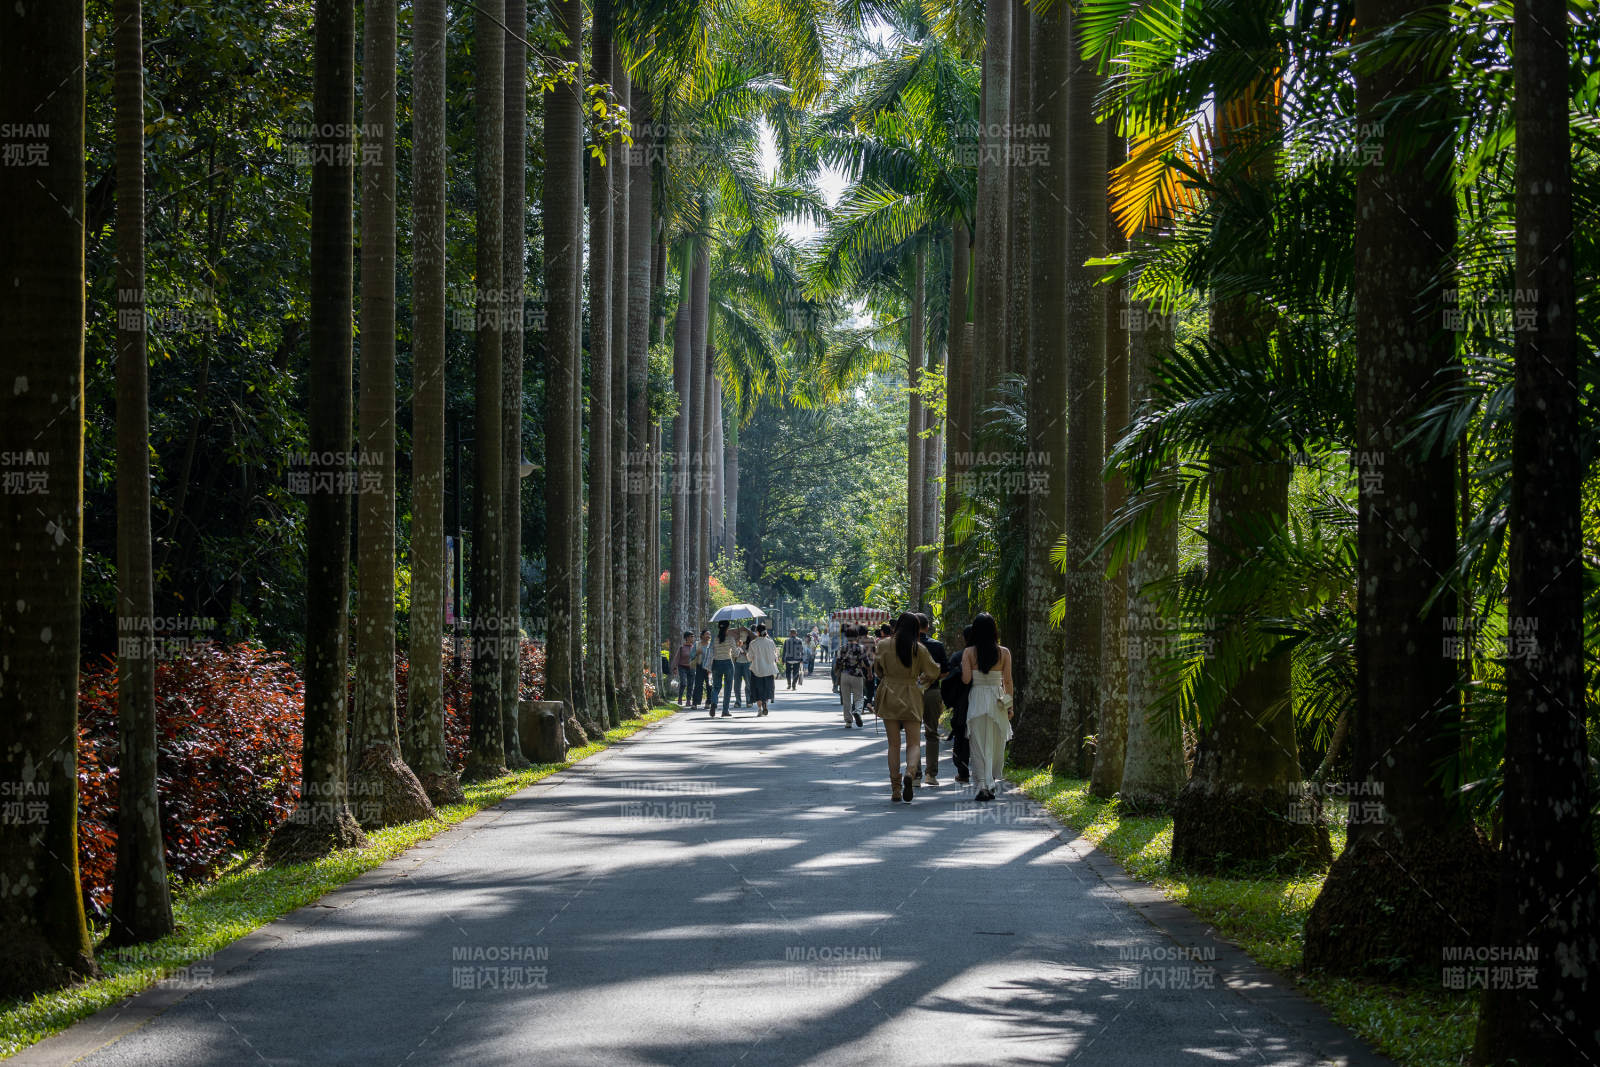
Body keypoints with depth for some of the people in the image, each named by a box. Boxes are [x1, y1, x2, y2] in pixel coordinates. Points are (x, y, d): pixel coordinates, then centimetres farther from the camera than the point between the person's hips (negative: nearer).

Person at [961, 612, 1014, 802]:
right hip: (997, 701, 1)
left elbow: (966, 679, -10)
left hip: (976, 699, -1)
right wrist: (1009, 705, 6)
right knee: (995, 745, 12)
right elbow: (1008, 681, -1)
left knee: (979, 745, 2)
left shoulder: (969, 652, -5)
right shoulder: (1004, 652, -2)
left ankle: (983, 784, -9)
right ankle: (991, 784, 15)